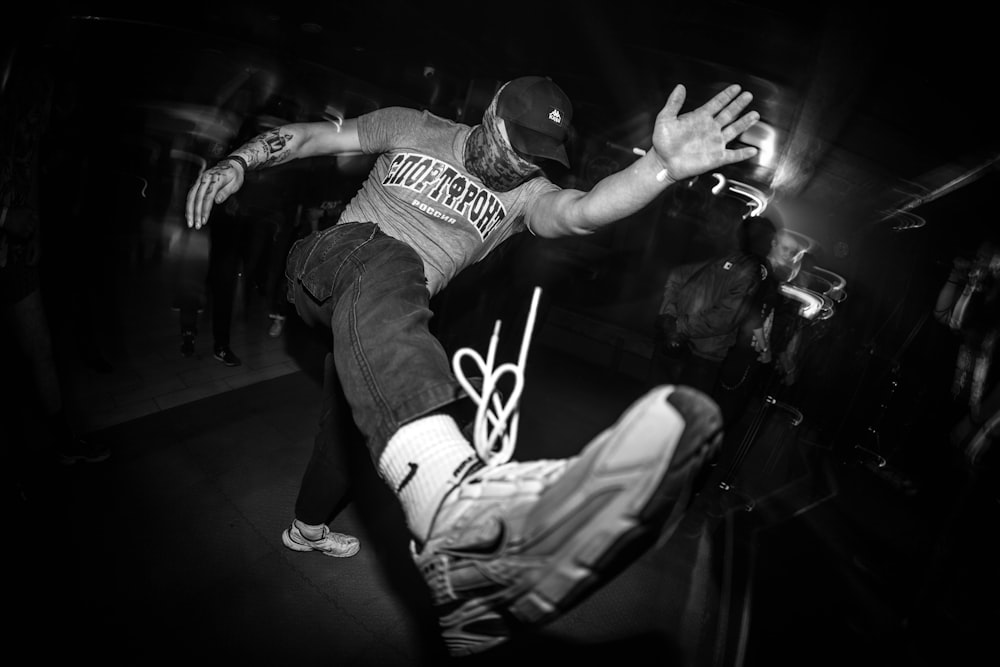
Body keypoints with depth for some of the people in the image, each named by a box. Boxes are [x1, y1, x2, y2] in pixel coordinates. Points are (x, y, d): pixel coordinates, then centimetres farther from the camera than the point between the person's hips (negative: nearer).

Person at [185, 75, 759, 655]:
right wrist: (238, 163, -5)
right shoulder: (413, 130, 4)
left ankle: (307, 527, 41)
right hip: (332, 259, -5)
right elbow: (312, 136, 9)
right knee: (382, 269, -39)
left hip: (398, 305, 6)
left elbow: (581, 211, -18)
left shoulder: (524, 193, 4)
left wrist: (662, 168, -35)